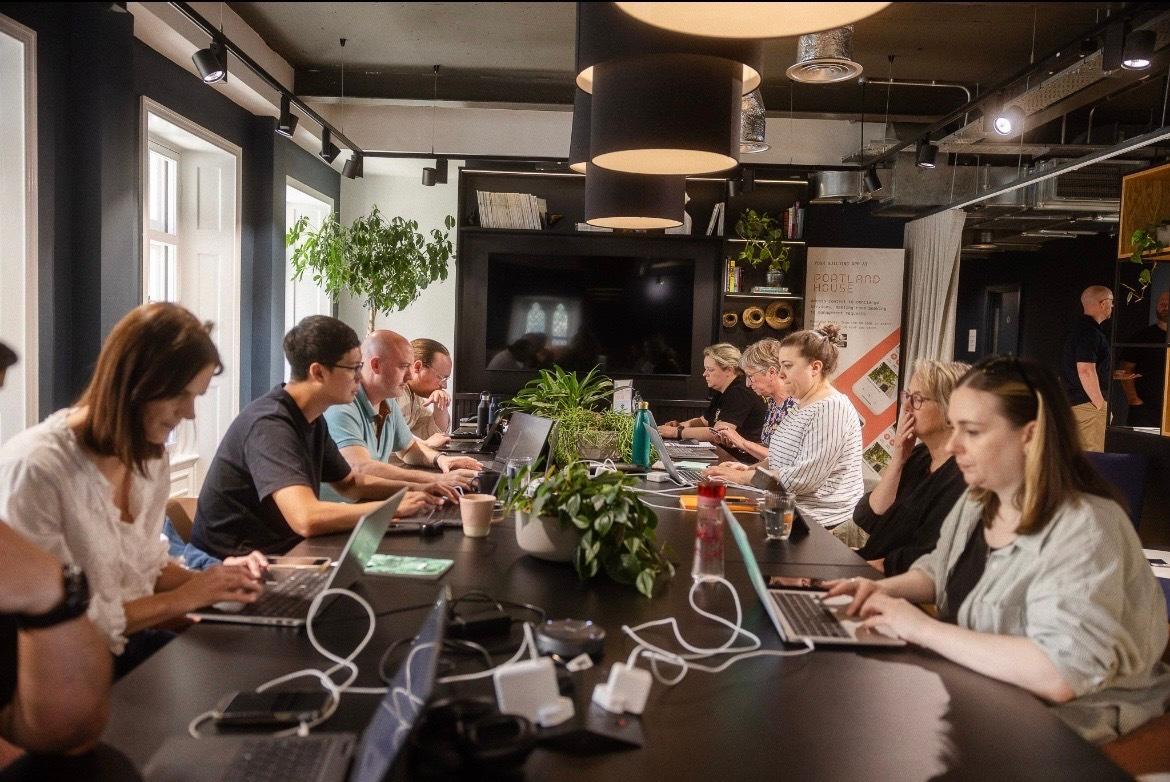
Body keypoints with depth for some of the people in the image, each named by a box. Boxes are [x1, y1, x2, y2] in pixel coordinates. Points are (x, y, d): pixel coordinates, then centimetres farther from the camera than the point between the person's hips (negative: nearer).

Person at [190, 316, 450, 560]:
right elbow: (307, 519, -34)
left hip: (280, 552, 8)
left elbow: (350, 482, 20)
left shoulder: (311, 420, 6)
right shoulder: (270, 424, -22)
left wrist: (415, 491, 4)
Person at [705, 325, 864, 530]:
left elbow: (802, 478, -23)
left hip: (818, 524, -9)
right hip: (792, 510, 9)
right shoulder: (804, 404, 15)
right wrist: (749, 469, 3)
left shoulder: (831, 408, -17)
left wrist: (743, 477, -15)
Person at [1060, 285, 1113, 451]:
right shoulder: (1090, 331, -15)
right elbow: (1086, 371, -23)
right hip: (1088, 404, -10)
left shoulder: (1079, 327, 17)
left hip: (1072, 400, 10)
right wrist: (1101, 405, -19)